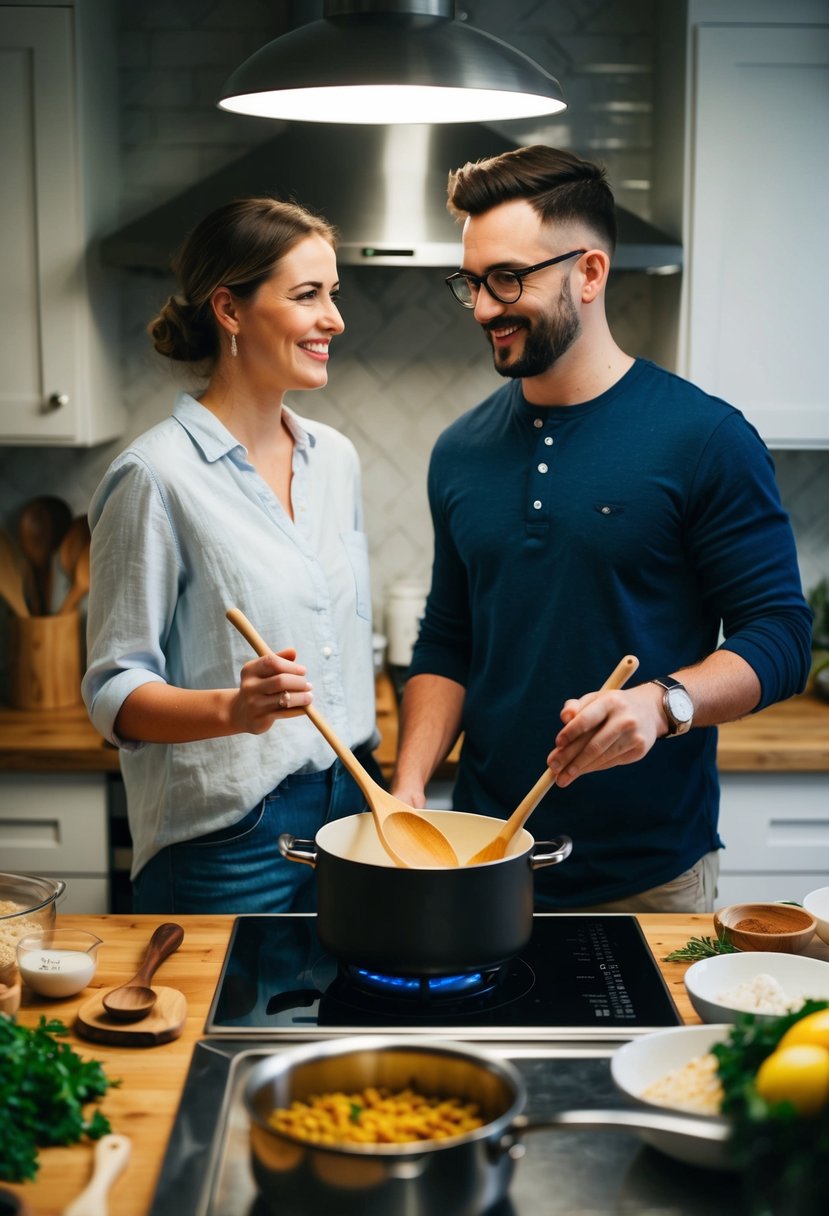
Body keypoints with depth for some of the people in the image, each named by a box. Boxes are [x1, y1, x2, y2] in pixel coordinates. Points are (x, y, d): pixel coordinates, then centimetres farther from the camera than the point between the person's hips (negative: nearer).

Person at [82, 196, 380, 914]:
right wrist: (234, 708, -30)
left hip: (346, 809, 7)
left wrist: (374, 791, 15)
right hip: (226, 838, -6)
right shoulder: (156, 476, -14)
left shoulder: (335, 459, 8)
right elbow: (114, 693, -12)